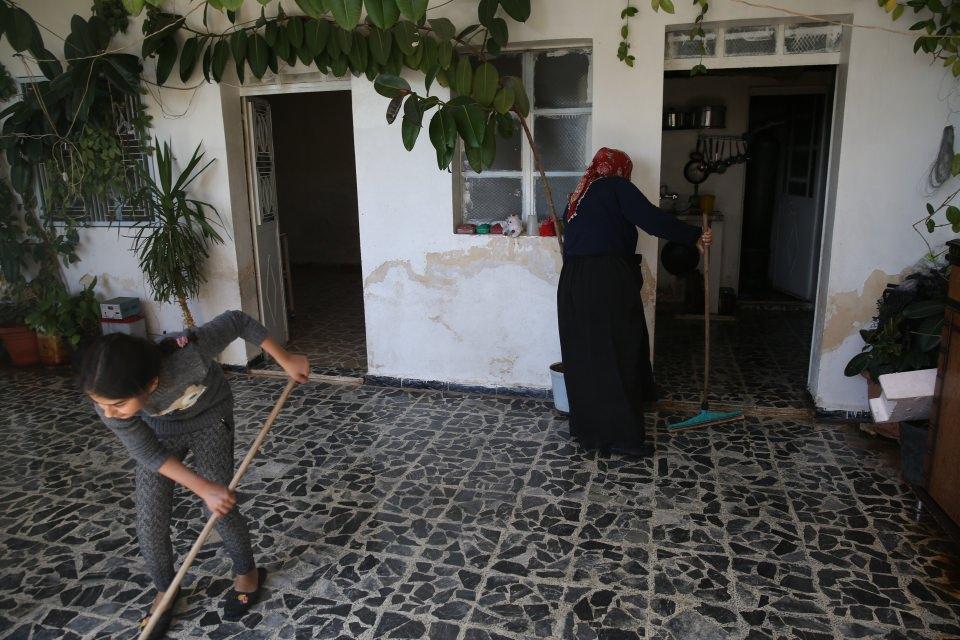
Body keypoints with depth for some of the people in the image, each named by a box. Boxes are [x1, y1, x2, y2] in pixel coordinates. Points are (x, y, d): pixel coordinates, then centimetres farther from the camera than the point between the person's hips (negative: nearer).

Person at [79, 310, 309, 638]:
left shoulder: (188, 353, -45)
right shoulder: (109, 399, -33)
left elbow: (237, 321, -28)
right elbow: (149, 454, -21)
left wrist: (286, 360, -19)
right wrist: (204, 488, -26)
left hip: (210, 418, -2)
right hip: (158, 428, 2)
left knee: (220, 508, -4)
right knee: (149, 519, -2)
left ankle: (247, 572, 25)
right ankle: (165, 590, 27)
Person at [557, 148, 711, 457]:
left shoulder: (578, 196, 20)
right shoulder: (616, 187, -1)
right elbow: (653, 219, -10)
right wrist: (695, 236, -1)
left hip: (572, 282, 7)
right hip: (607, 281, -7)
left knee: (584, 354, 13)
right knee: (617, 355, -2)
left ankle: (587, 428, 24)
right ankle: (622, 435, 3)